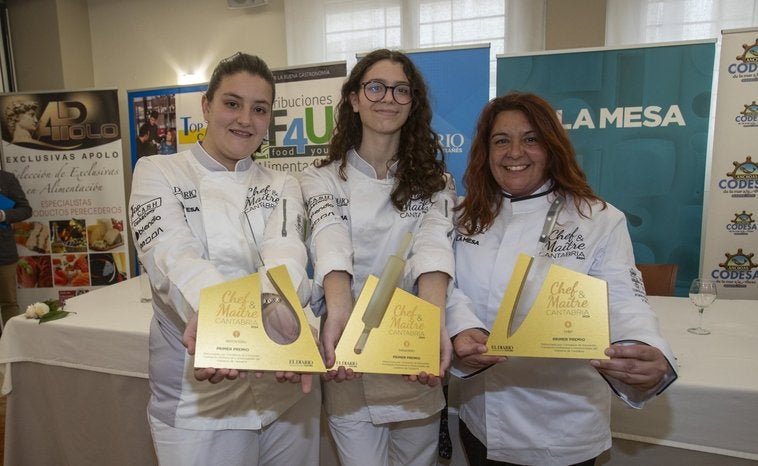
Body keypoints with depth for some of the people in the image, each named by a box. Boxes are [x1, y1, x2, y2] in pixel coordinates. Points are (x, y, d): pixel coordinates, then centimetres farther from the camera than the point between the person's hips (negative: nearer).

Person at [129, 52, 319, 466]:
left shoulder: (282, 187, 5)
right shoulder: (158, 173, -1)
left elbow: (285, 254, -16)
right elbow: (173, 256, -21)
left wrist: (272, 309, -39)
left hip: (286, 384, 3)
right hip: (197, 390, -2)